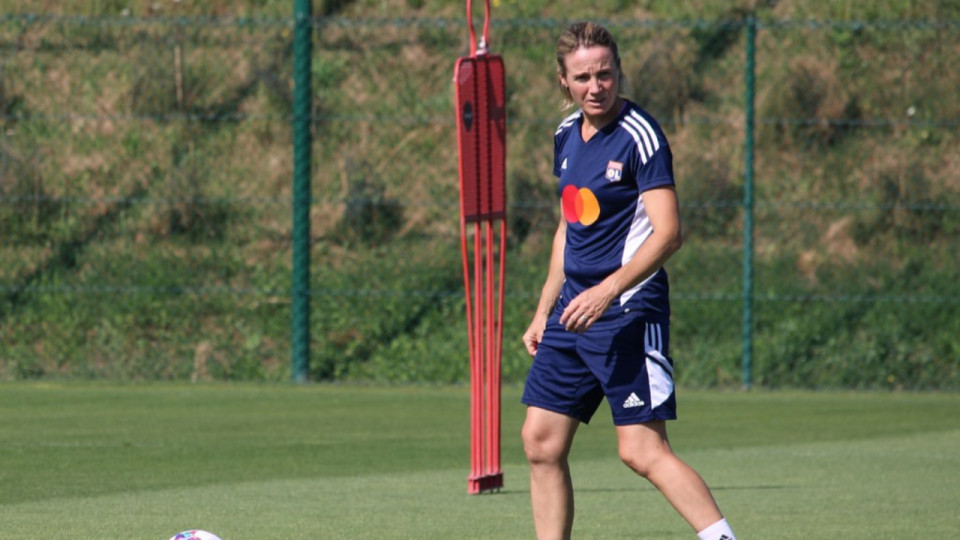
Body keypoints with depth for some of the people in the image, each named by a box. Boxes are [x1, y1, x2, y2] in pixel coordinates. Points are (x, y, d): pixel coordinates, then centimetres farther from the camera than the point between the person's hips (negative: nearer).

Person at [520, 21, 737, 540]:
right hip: (573, 308, 8)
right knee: (542, 442, 5)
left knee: (643, 451, -15)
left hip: (628, 312, -8)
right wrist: (544, 311, 22)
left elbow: (667, 233, -21)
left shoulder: (640, 135, -12)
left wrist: (608, 291, -31)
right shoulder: (567, 136, 12)